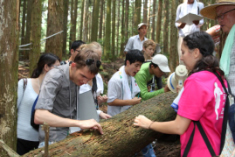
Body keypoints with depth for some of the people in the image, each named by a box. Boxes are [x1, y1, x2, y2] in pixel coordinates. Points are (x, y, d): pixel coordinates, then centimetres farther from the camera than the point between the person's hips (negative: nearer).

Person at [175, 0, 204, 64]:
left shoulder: (199, 5, 13)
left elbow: (202, 21, 6)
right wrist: (180, 26, -10)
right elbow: (176, 22, 14)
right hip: (183, 35, 1)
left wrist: (197, 22, -18)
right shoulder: (181, 6, 15)